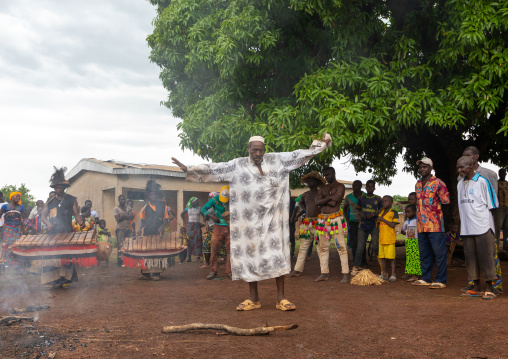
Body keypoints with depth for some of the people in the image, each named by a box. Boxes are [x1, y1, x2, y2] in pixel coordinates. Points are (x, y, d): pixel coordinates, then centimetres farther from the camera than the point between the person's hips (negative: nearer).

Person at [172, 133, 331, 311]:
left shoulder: (276, 160, 5)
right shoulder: (237, 166, 1)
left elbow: (299, 155, 9)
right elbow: (213, 169, -4)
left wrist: (321, 144, 7)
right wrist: (188, 169, -11)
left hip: (273, 219, 0)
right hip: (249, 220, 0)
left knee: (278, 255, -2)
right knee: (250, 255, 5)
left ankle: (281, 298, 6)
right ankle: (254, 299, 18)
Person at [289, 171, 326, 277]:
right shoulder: (305, 195, 16)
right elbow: (301, 202, 37)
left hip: (318, 223, -5)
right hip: (306, 223, 5)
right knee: (303, 246, 5)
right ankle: (297, 270, 6)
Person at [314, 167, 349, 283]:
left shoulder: (340, 186, 0)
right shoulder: (323, 188, 17)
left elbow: (334, 203, -13)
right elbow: (317, 202, 1)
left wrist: (323, 201, -2)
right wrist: (329, 197, -10)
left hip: (335, 219, -6)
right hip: (322, 219, 6)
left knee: (341, 246, -7)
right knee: (322, 247, 7)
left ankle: (345, 274, -4)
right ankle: (324, 273, 14)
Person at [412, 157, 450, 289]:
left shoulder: (438, 183, -6)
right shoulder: (418, 184, 16)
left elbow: (446, 201, -7)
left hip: (435, 225, -7)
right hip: (421, 226, 7)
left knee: (439, 253, -2)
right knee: (424, 254, 13)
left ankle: (441, 280, 3)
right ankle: (426, 278, 22)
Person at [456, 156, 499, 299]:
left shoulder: (482, 181, -4)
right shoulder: (460, 184, 13)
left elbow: (490, 205, -3)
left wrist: (489, 225, -5)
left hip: (483, 227, -6)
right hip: (466, 228, 6)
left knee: (485, 256, -2)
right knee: (470, 256, 8)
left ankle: (489, 288, 6)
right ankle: (476, 287, 17)